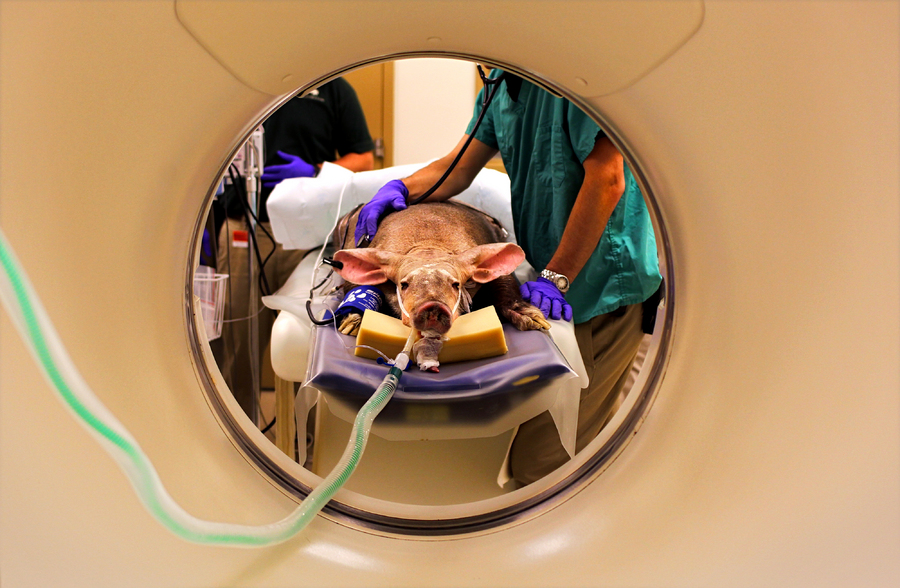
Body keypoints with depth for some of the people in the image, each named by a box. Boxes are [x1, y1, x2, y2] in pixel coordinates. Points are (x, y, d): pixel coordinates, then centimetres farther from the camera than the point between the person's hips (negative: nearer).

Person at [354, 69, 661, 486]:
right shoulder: (502, 81, 12)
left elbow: (607, 180, -21)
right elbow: (459, 167, 17)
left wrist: (556, 278, -20)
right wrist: (401, 187, -2)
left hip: (603, 286, -9)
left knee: (536, 464, -5)